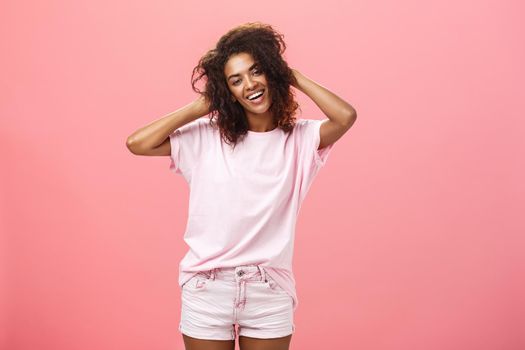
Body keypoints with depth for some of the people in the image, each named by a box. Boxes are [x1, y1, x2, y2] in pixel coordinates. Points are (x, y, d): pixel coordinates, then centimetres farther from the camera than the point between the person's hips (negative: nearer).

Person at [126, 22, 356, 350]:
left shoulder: (299, 138, -2)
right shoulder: (207, 136, -2)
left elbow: (346, 116, -20)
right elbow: (137, 143, -9)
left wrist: (293, 76, -6)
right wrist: (201, 107, -4)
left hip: (270, 293, 0)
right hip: (207, 290, 0)